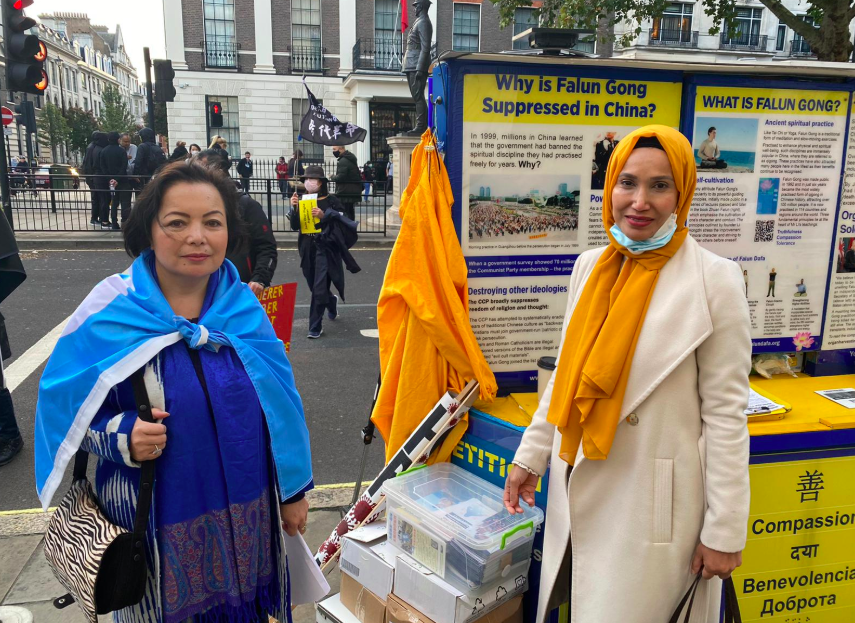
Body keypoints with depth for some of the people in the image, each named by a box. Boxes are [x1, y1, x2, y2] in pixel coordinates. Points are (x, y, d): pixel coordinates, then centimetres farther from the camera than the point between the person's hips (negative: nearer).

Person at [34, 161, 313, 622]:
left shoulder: (243, 307, -4)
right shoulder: (108, 315, -11)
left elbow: (279, 405, 3)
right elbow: (67, 411, -4)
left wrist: (293, 490, 7)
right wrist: (122, 437, -24)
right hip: (159, 529, -2)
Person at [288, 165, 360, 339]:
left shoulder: (331, 200, -5)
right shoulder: (302, 201, 6)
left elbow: (341, 223, -9)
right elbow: (295, 226, 0)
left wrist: (324, 215, -24)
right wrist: (294, 208, -16)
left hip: (325, 248, -5)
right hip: (307, 248, 5)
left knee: (319, 288, -7)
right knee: (315, 286, 17)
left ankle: (315, 327, 1)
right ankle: (331, 302, 49)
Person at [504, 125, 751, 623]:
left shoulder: (714, 279, -13)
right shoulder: (591, 266, 1)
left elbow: (726, 413, -11)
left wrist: (725, 530, -9)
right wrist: (531, 456, 12)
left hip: (654, 501, -5)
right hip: (581, 488, 5)